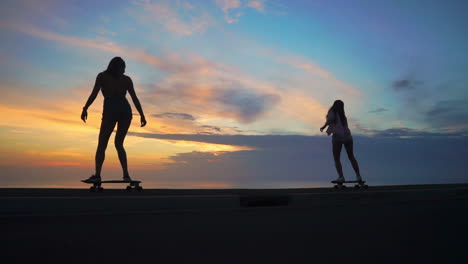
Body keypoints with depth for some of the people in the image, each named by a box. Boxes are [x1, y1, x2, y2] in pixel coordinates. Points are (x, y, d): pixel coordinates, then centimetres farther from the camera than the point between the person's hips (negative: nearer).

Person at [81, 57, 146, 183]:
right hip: (125, 111, 3)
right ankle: (126, 174, 2)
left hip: (111, 111, -3)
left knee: (102, 145, 3)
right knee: (119, 144, 14)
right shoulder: (127, 79, 17)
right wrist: (142, 115, 5)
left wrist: (85, 109, 2)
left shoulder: (102, 76, 14)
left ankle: (97, 175, -12)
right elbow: (135, 98, 7)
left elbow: (94, 94, 1)